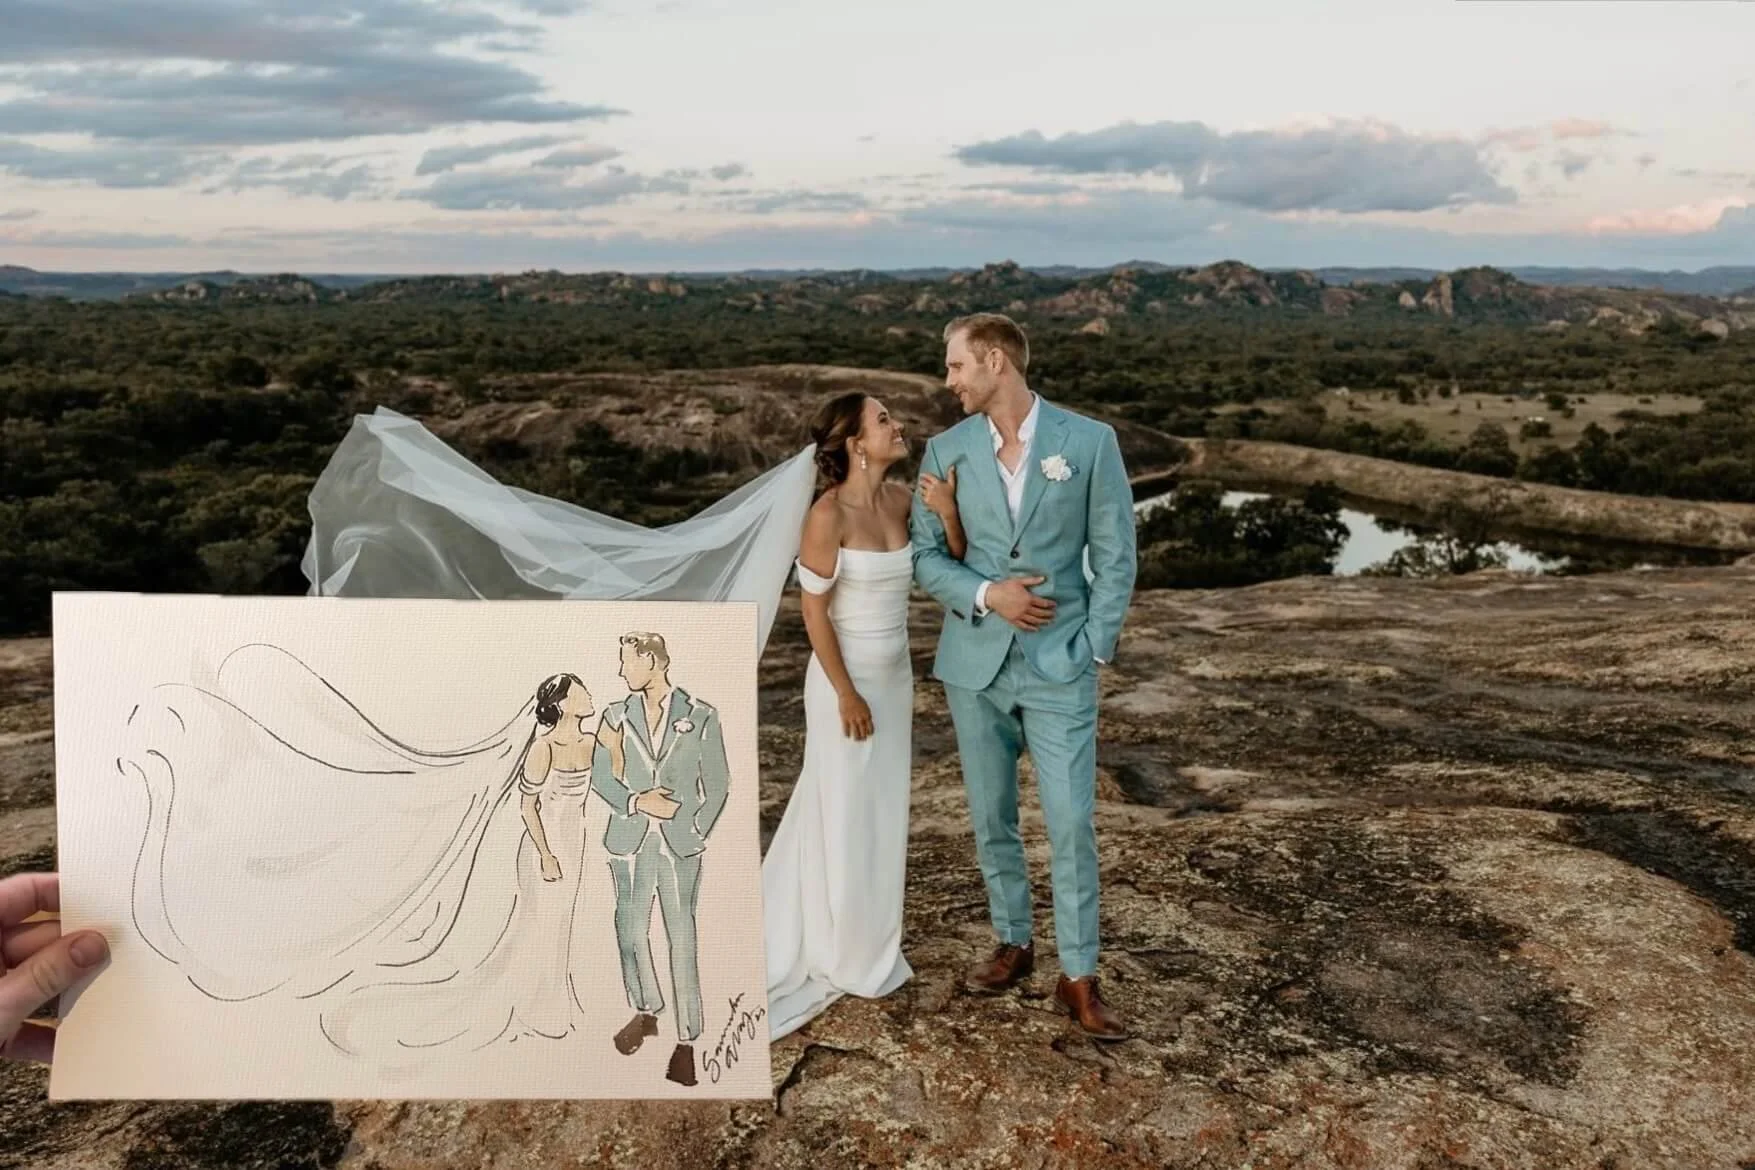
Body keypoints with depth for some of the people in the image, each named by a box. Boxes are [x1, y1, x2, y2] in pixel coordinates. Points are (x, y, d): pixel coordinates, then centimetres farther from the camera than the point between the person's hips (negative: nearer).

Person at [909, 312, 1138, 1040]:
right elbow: (926, 557, 3)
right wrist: (985, 594, -14)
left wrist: (1093, 650, -8)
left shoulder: (1089, 441, -5)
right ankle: (1014, 943, 32)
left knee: (1071, 824, -2)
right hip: (973, 662, 3)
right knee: (991, 819, 13)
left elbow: (1115, 554, -2)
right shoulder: (946, 450, 2)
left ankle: (1079, 979, 10)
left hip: (1058, 666, -3)